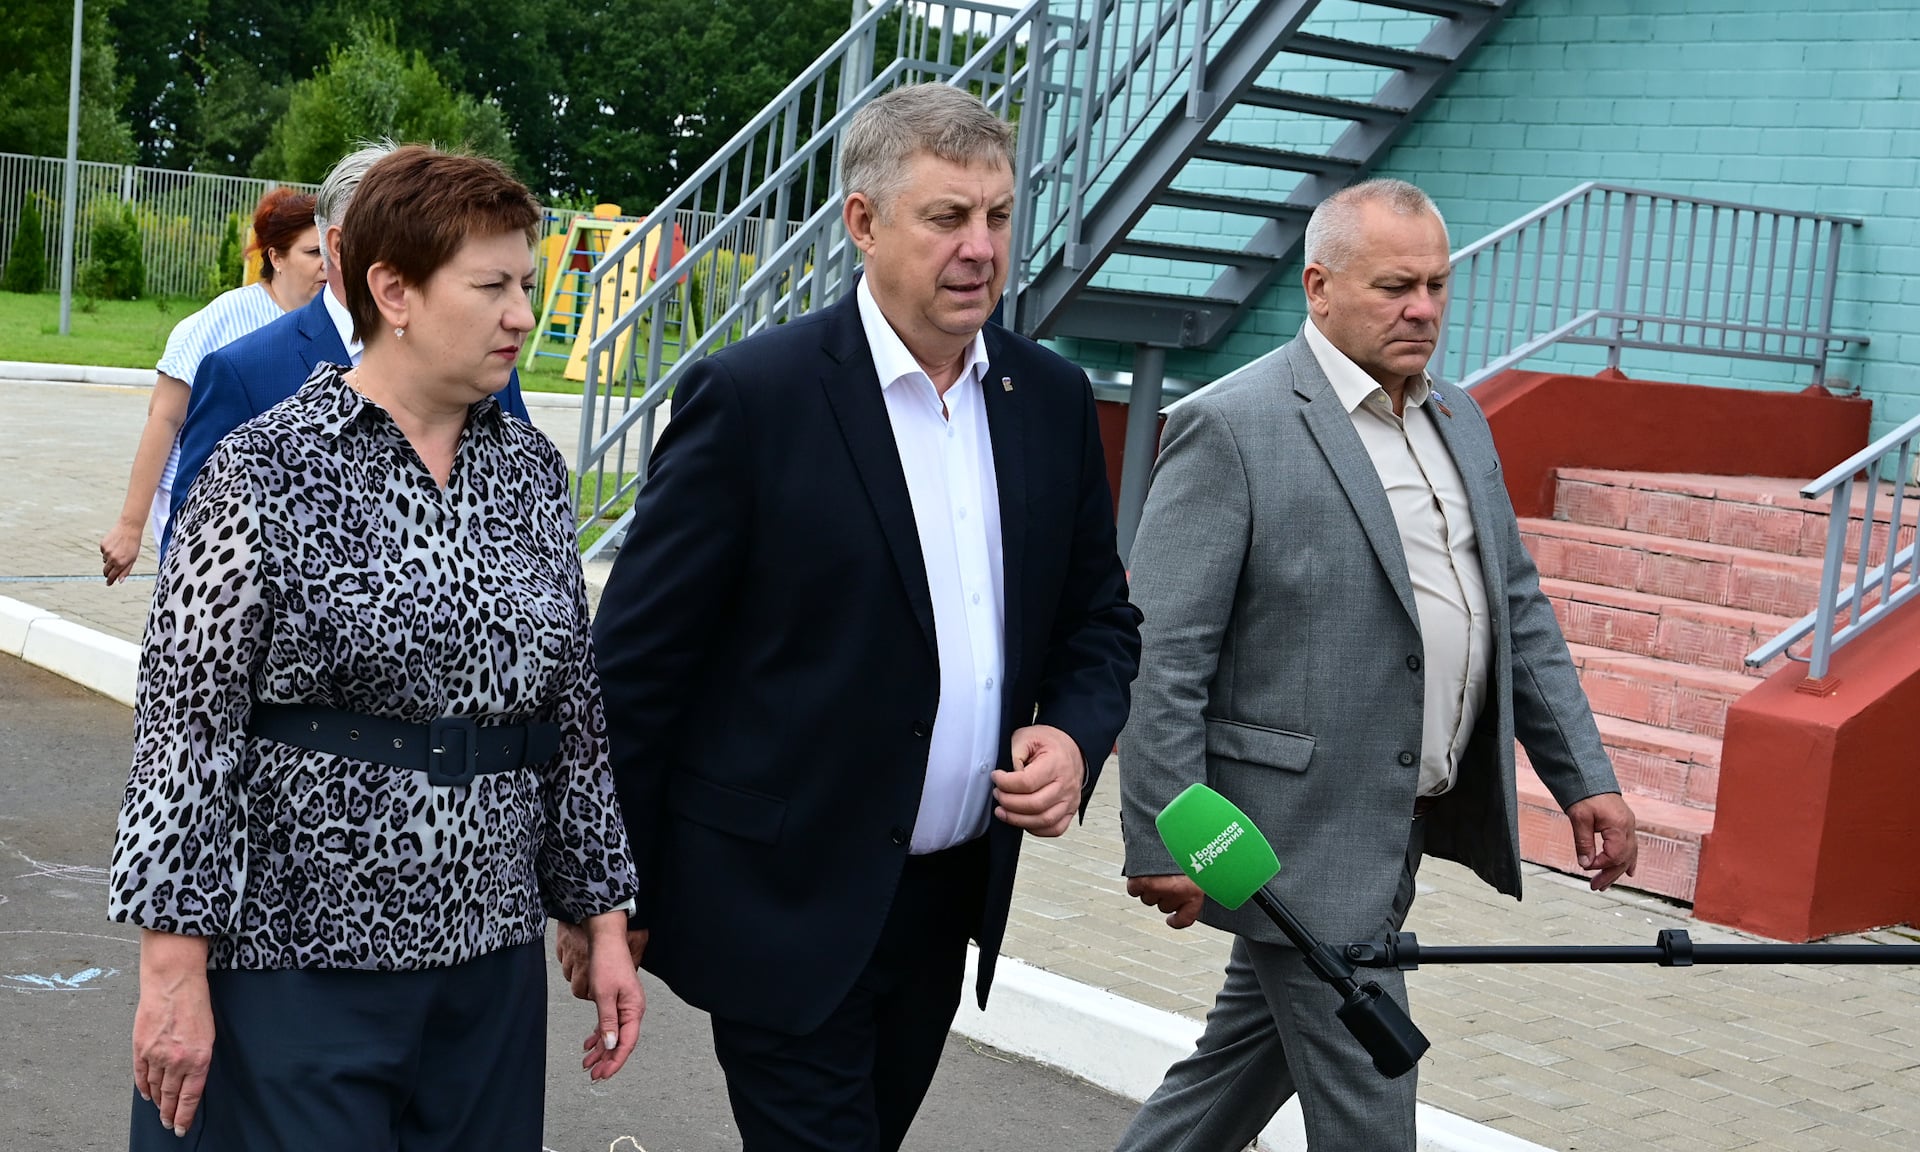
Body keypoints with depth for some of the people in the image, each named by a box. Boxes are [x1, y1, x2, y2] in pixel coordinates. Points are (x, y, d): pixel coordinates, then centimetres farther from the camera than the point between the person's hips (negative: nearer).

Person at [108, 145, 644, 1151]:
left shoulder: (531, 472, 6)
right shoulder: (267, 473, -10)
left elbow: (574, 705, 9)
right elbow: (186, 719, -11)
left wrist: (603, 918, 9)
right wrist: (173, 972, -13)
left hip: (491, 964, 5)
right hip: (296, 961, -5)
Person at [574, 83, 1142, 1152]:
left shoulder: (1053, 398, 3)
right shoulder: (752, 395, -14)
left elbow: (1100, 615, 14)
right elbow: (638, 659, -10)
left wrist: (1076, 736, -7)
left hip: (953, 897, 6)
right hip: (787, 902, -6)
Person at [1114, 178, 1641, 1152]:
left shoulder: (1458, 421, 11)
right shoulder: (1229, 427, -15)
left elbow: (1518, 612, 16)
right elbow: (1162, 656, -16)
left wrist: (1584, 777, 10)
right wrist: (1162, 844, -18)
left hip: (1406, 821, 8)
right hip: (1303, 833, -8)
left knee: (1253, 1056, 19)